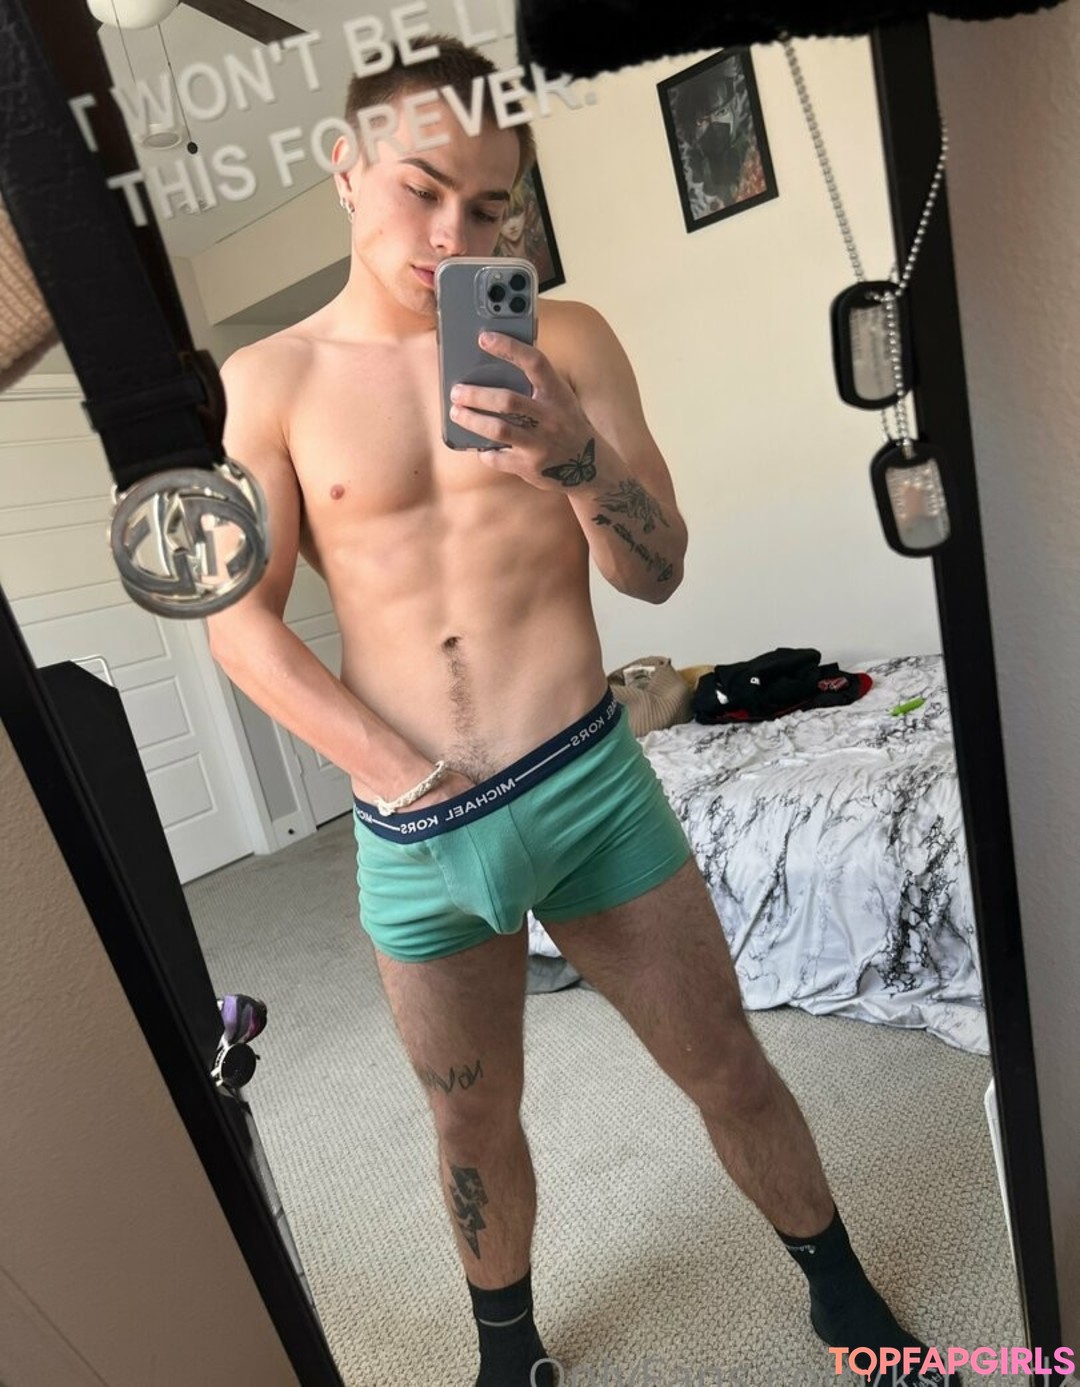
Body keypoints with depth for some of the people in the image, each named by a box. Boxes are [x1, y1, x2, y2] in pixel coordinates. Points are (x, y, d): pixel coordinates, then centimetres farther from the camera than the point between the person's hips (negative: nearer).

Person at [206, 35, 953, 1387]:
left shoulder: (566, 341, 2)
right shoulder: (267, 384, 1)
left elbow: (657, 572, -1)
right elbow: (240, 619, -1)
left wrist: (576, 457, -21)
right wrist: (403, 771, -9)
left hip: (591, 784, 0)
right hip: (415, 836, 1)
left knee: (731, 1075, 15)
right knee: (475, 1130, 20)